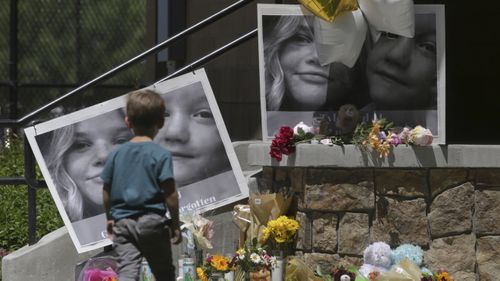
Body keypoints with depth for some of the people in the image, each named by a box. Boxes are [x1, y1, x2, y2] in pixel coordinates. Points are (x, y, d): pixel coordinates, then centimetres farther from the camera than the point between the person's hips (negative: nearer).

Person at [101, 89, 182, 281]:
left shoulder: (116, 154, 5)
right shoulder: (161, 155, -7)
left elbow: (106, 191, 10)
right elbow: (170, 194, -9)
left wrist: (110, 218, 24)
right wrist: (175, 223, 1)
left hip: (122, 222, 2)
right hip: (152, 222, -2)